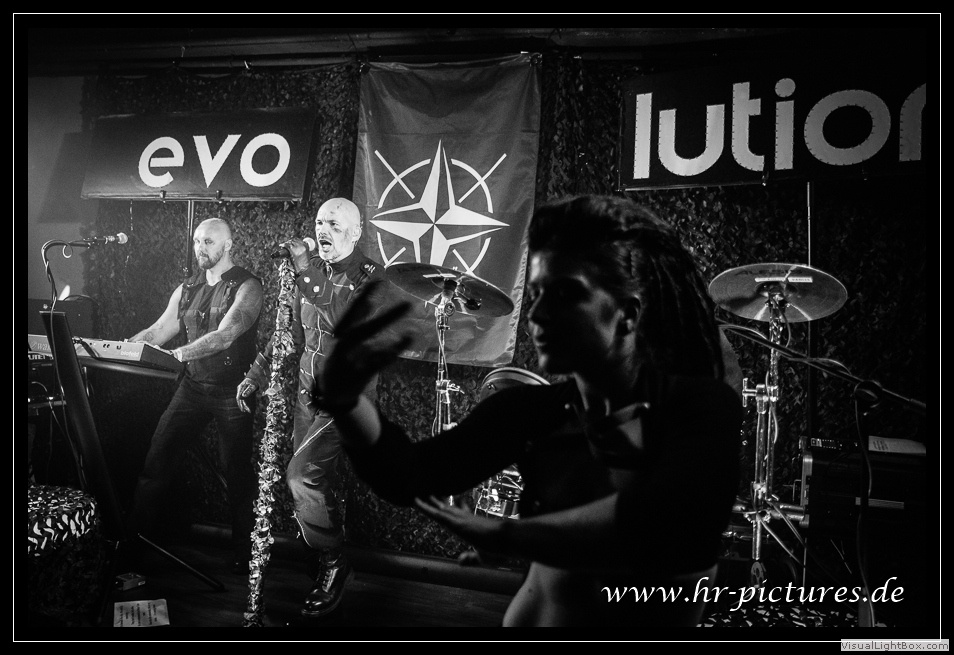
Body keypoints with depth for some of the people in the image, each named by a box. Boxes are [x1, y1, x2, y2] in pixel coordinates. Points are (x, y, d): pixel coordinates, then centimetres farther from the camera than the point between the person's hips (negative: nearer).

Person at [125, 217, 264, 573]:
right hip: (193, 384, 6)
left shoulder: (247, 287, -9)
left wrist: (182, 352, -36)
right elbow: (158, 331, 10)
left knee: (237, 470, -1)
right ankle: (136, 534, 15)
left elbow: (225, 336, -23)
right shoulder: (187, 289, 11)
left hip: (232, 389, -5)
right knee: (158, 454, 1)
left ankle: (244, 552, 12)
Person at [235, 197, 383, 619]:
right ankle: (320, 568, 28)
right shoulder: (310, 271, 8)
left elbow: (350, 323, -30)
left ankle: (334, 563, 3)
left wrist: (308, 274, -34)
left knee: (303, 475, -16)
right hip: (309, 392, 6)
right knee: (319, 482, 11)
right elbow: (291, 331, 16)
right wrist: (256, 375, 13)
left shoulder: (370, 276, -11)